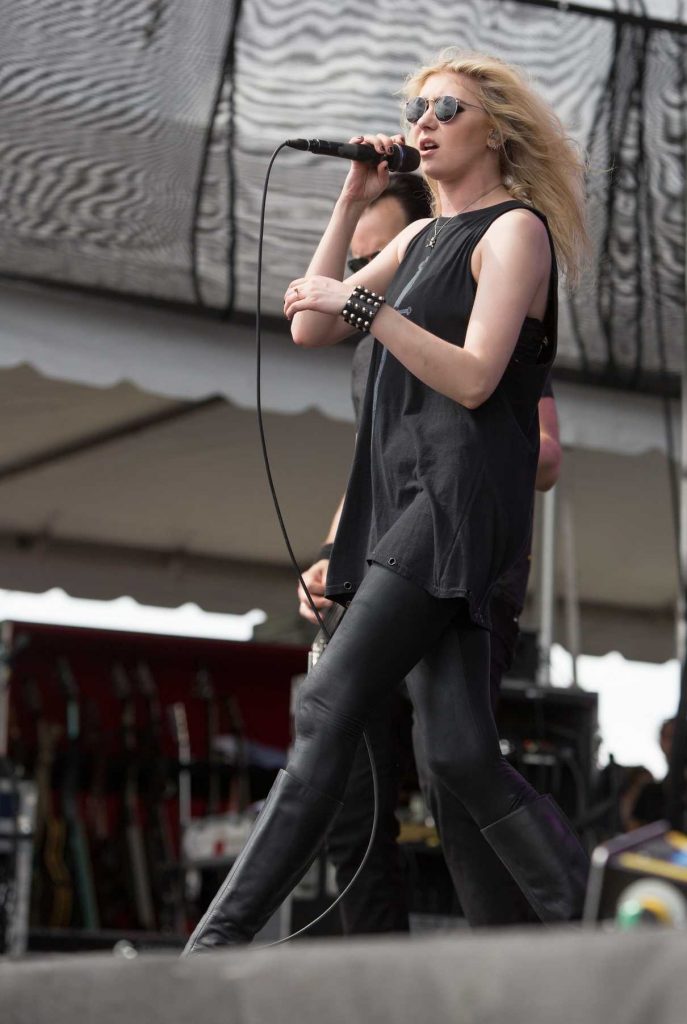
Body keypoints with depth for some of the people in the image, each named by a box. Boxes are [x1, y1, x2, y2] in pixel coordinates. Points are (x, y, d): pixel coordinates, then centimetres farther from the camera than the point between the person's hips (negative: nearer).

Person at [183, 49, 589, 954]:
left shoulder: (515, 230, 0)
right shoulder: (422, 237, 25)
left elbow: (474, 377, -12)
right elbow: (311, 329, 20)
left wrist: (362, 304, -14)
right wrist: (351, 205, 14)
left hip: (460, 497, -8)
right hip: (402, 501, 9)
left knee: (331, 706, -16)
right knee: (460, 752, -1)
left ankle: (221, 939, -19)